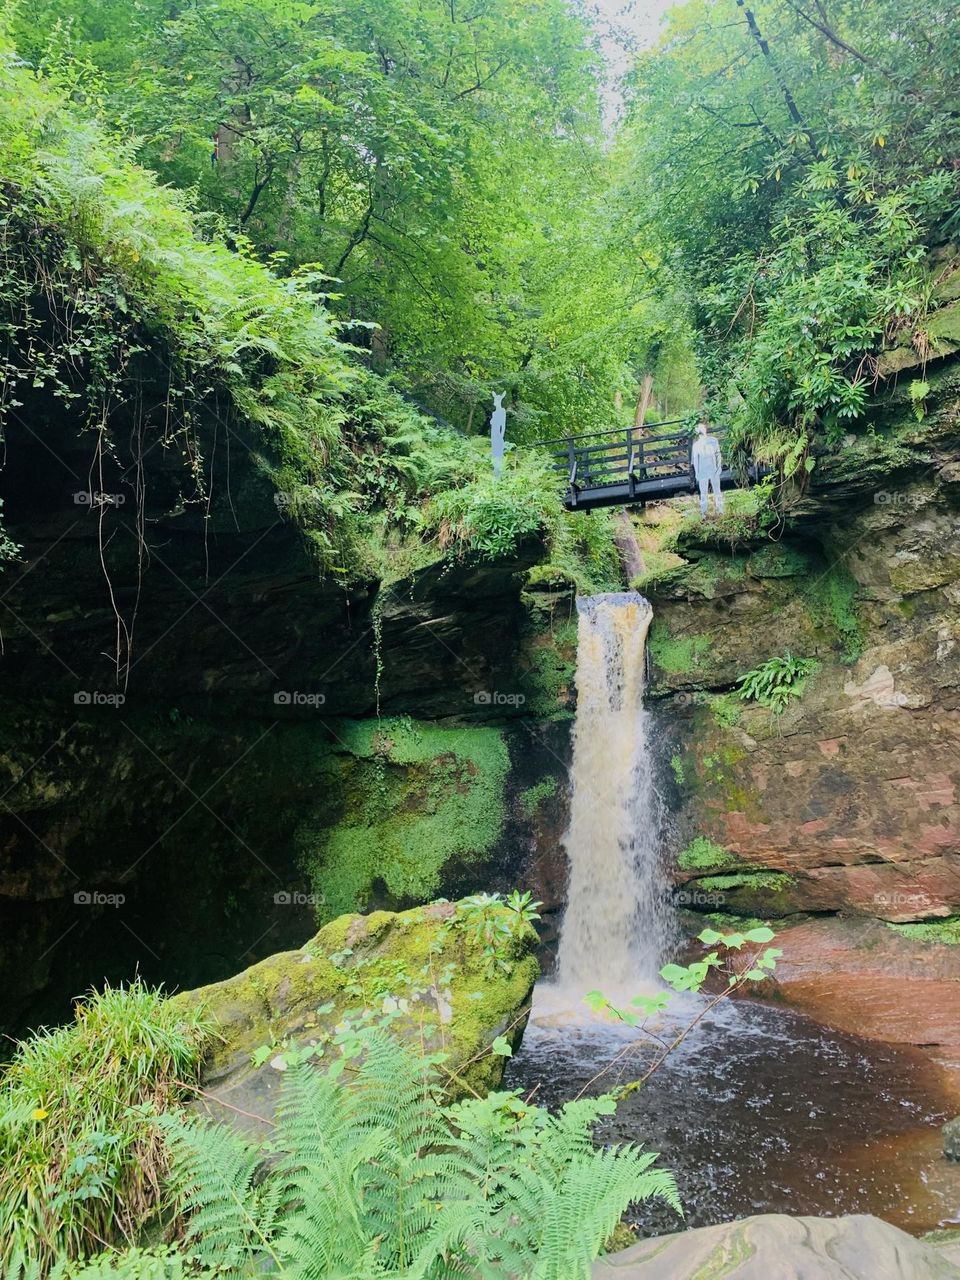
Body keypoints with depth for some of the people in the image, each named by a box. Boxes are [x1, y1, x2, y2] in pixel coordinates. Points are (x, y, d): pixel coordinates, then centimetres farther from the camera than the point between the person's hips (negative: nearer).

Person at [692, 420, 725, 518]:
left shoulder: (713, 440, -3)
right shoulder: (696, 444, -5)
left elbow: (718, 454, 4)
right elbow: (695, 459, 0)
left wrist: (719, 466, -6)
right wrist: (697, 474, -1)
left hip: (714, 471, 1)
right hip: (703, 473, -1)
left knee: (717, 491, 12)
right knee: (703, 493, 5)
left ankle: (719, 509, 26)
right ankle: (703, 512, 14)